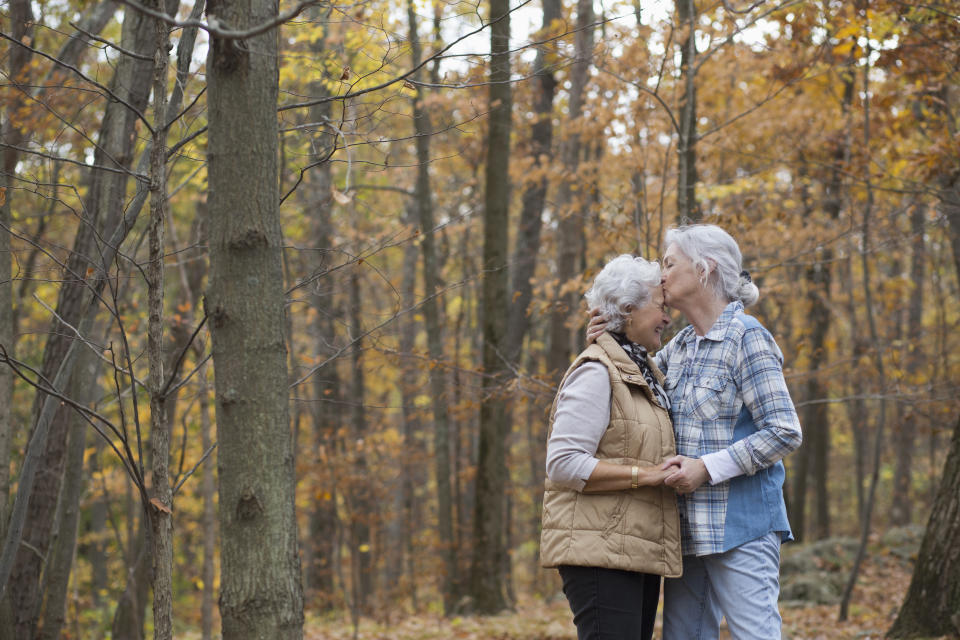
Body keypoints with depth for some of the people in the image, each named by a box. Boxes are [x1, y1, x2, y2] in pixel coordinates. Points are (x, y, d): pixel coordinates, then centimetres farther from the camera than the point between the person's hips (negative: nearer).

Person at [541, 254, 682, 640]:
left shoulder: (645, 372, 19)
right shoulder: (597, 372, -10)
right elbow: (563, 464, -18)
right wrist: (645, 475, -19)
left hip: (637, 551, 10)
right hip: (599, 551, -10)